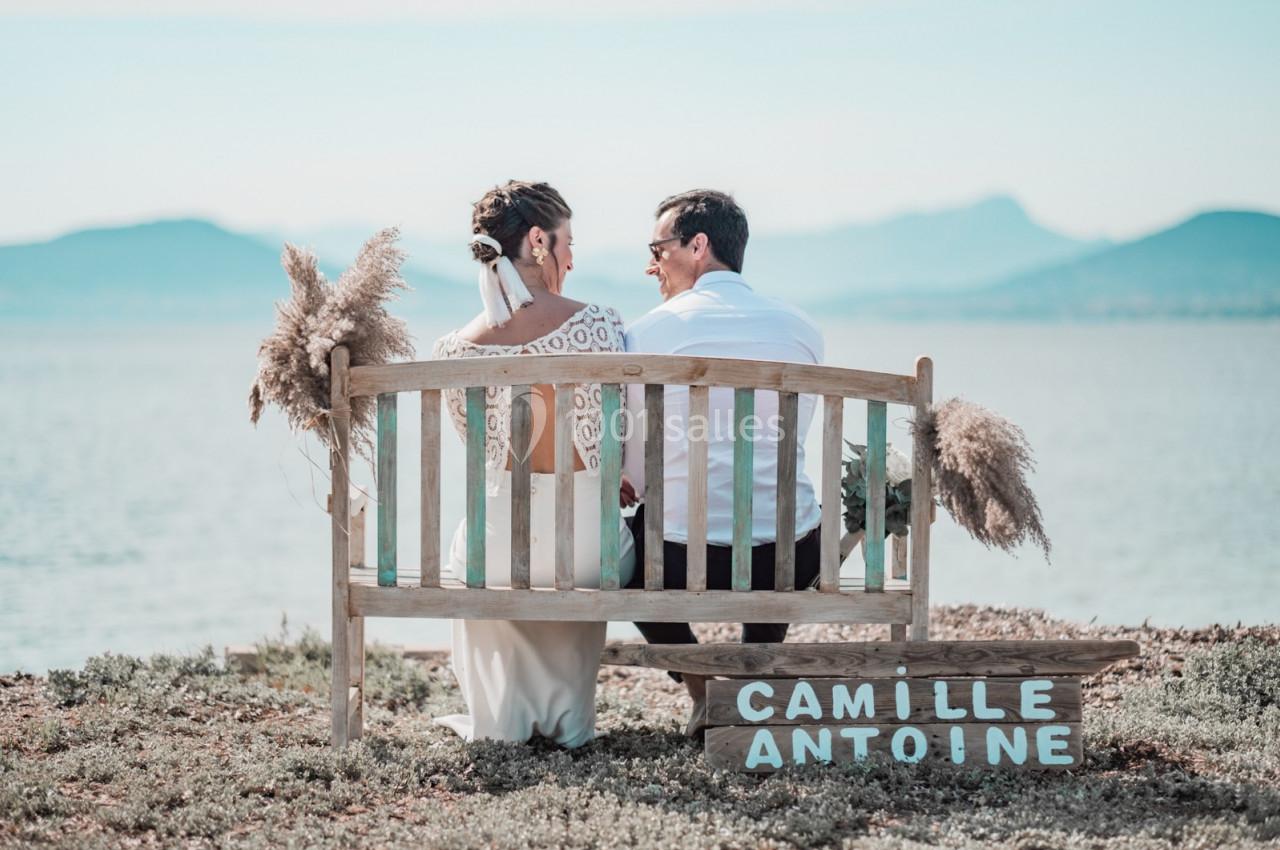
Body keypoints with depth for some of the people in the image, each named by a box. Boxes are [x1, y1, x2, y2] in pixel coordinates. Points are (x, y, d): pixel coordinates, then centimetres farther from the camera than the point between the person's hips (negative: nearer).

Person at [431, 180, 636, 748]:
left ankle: (499, 716, 39)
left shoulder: (456, 349, -5)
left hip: (498, 548, 0)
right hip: (586, 545, 0)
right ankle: (568, 718, 44)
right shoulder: (596, 323, -11)